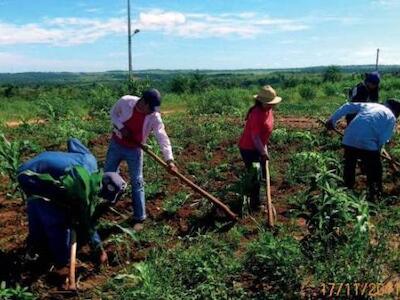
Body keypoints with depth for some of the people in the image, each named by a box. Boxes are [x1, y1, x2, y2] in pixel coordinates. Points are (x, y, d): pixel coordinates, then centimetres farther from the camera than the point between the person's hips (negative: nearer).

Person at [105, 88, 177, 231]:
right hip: (116, 144, 2)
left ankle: (139, 218, 8)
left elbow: (162, 138, -24)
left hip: (134, 150, -1)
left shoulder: (155, 117, -22)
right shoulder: (125, 101, -20)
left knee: (137, 183, -1)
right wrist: (121, 127, -20)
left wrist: (169, 159, -35)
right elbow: (113, 113, -2)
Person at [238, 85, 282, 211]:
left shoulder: (268, 110, 1)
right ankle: (255, 205, 12)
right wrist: (263, 153, -23)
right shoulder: (257, 114, -28)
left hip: (258, 147, 9)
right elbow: (255, 137, -27)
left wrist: (264, 147, 9)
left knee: (262, 173, 20)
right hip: (249, 149, -9)